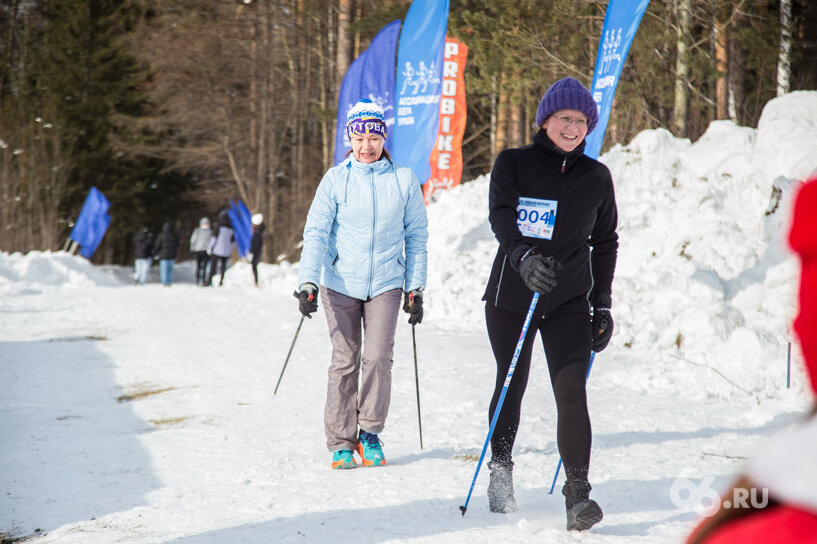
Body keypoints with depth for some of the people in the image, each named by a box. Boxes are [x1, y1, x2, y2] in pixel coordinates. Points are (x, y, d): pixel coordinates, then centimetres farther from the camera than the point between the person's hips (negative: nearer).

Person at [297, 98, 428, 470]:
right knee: (344, 362, 0)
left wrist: (416, 288, 6)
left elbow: (416, 236, 9)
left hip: (386, 283, 0)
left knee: (378, 357, -11)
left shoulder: (403, 180, 2)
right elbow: (316, 233, -5)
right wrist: (308, 282, -16)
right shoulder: (335, 180, -1)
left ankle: (370, 433, 7)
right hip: (341, 285, 0)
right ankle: (341, 444, 9)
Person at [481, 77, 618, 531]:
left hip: (570, 302, 1)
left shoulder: (597, 178, 6)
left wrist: (603, 305, 10)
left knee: (572, 392, -14)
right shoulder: (513, 165, -2)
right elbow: (501, 216, -19)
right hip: (512, 297, -1)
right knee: (511, 387, 13)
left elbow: (605, 242, 15)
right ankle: (501, 472, 36)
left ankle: (578, 493, -16)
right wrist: (523, 256, -39)